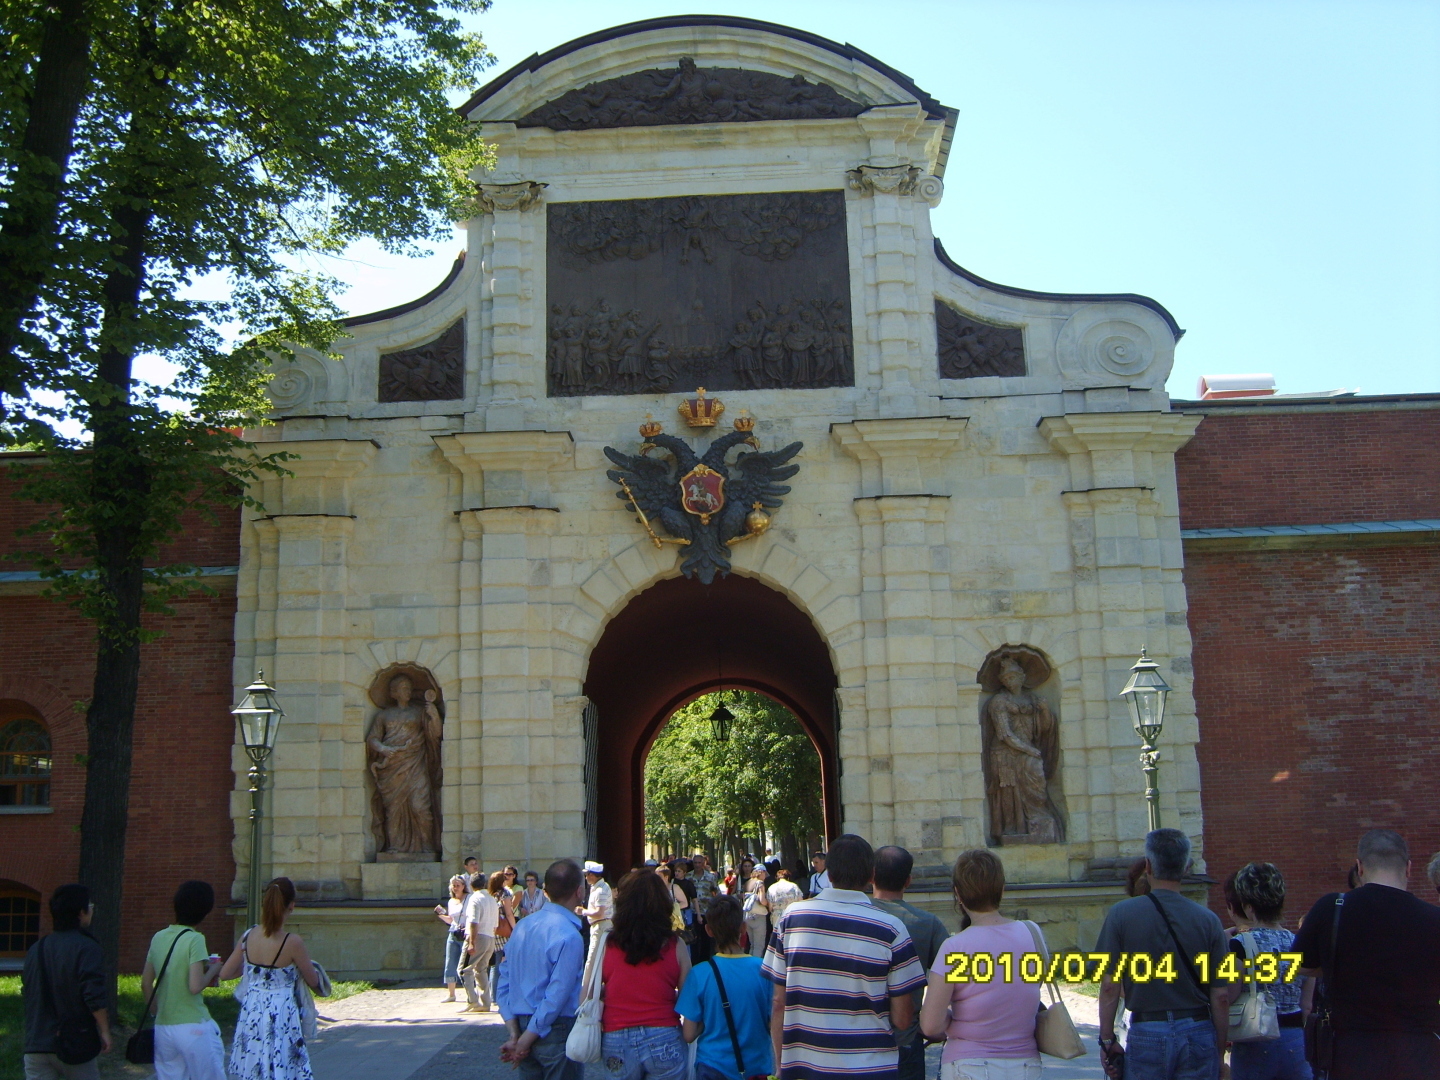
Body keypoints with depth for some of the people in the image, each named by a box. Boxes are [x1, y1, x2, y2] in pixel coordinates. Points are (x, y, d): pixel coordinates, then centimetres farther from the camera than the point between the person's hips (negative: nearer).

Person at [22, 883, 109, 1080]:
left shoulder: (35, 950, 9)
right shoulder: (86, 948, -12)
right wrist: (104, 1031, -10)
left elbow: (27, 994, 19)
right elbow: (95, 996, -19)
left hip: (36, 1045, 5)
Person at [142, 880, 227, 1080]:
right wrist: (212, 970, -2)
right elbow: (195, 986, -20)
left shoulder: (159, 938, 6)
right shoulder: (195, 939, -13)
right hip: (193, 1026, -6)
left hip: (163, 1028, 6)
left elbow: (146, 984, 12)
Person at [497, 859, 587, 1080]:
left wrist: (514, 1034, 3)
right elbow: (557, 994, -20)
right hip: (556, 1030, -7)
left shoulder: (523, 926, 5)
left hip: (523, 1025, 7)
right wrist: (526, 1039, -12)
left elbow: (504, 983, 6)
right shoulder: (570, 935, -17)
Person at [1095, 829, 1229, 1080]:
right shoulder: (1208, 920, -4)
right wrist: (1220, 1054, 10)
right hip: (1197, 1031, 1)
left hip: (1147, 1033, -1)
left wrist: (1107, 1039, 4)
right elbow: (1221, 996, -1)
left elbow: (1109, 987, -8)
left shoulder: (1121, 914, -8)